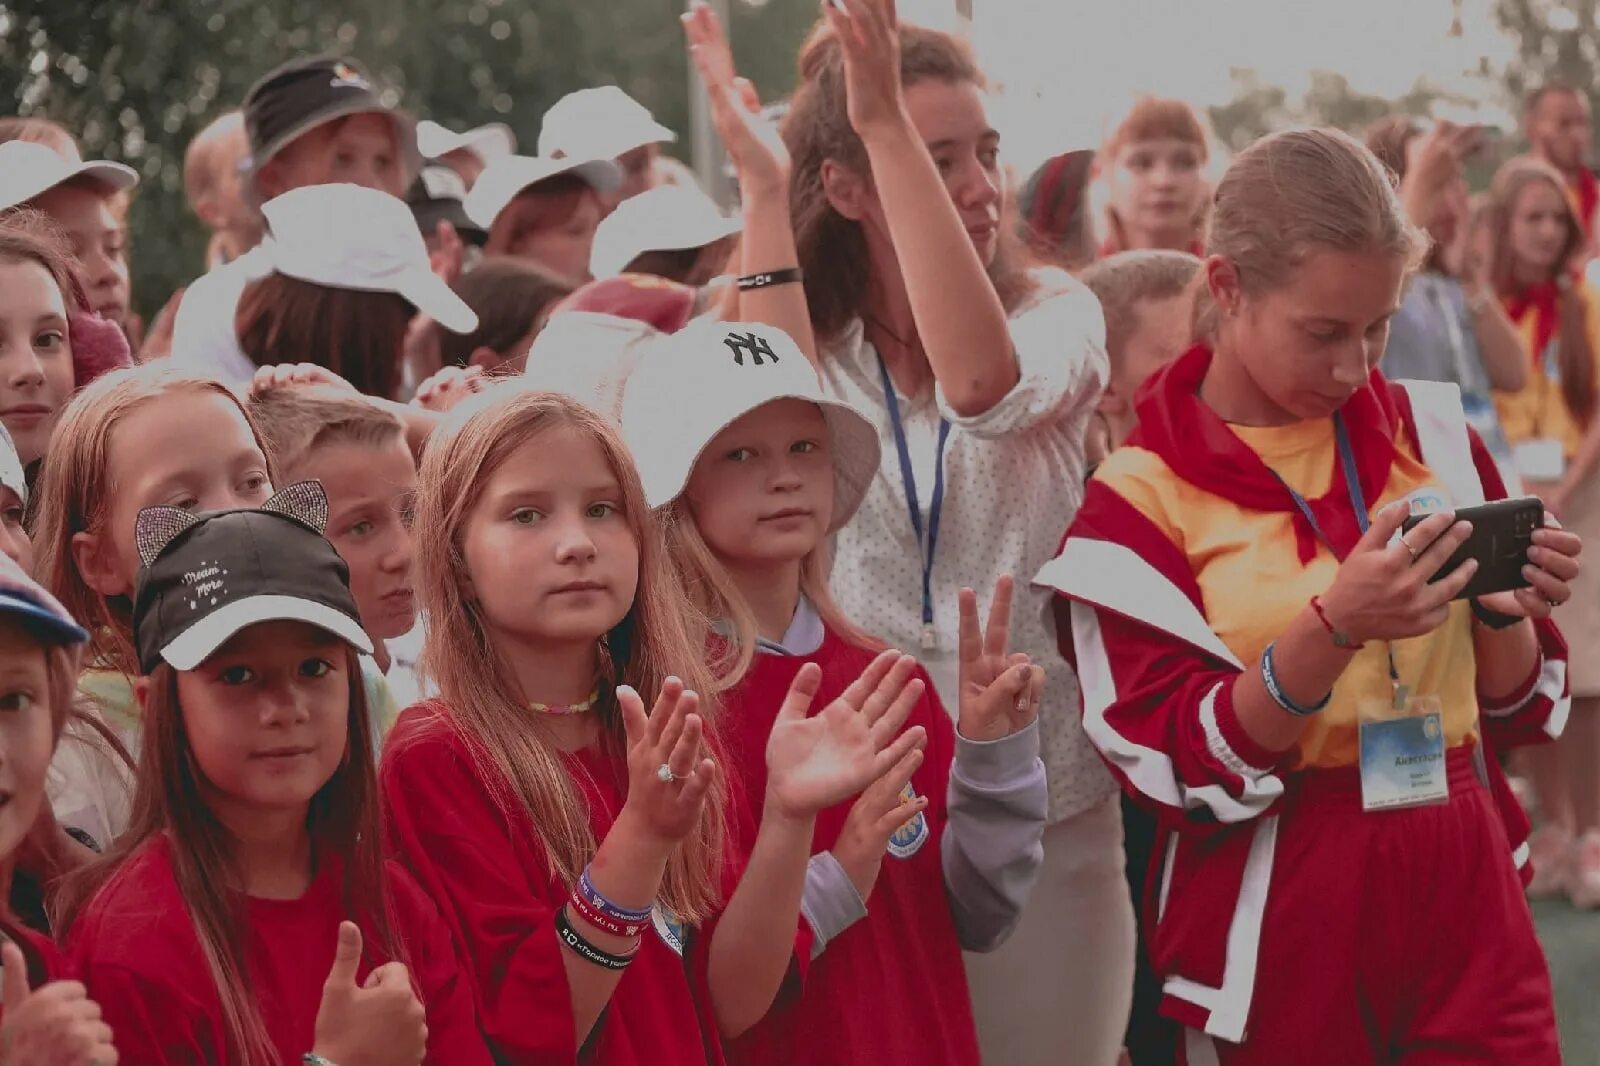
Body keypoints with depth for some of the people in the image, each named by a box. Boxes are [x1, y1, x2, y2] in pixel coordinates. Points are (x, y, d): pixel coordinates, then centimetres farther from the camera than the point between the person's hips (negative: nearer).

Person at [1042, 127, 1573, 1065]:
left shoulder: (1432, 435, 4)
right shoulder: (1141, 500, -8)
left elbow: (1516, 701, 11)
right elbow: (1182, 770, -14)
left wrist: (1507, 611, -11)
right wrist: (1332, 627, -26)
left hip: (1464, 883, 3)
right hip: (1281, 922, -3)